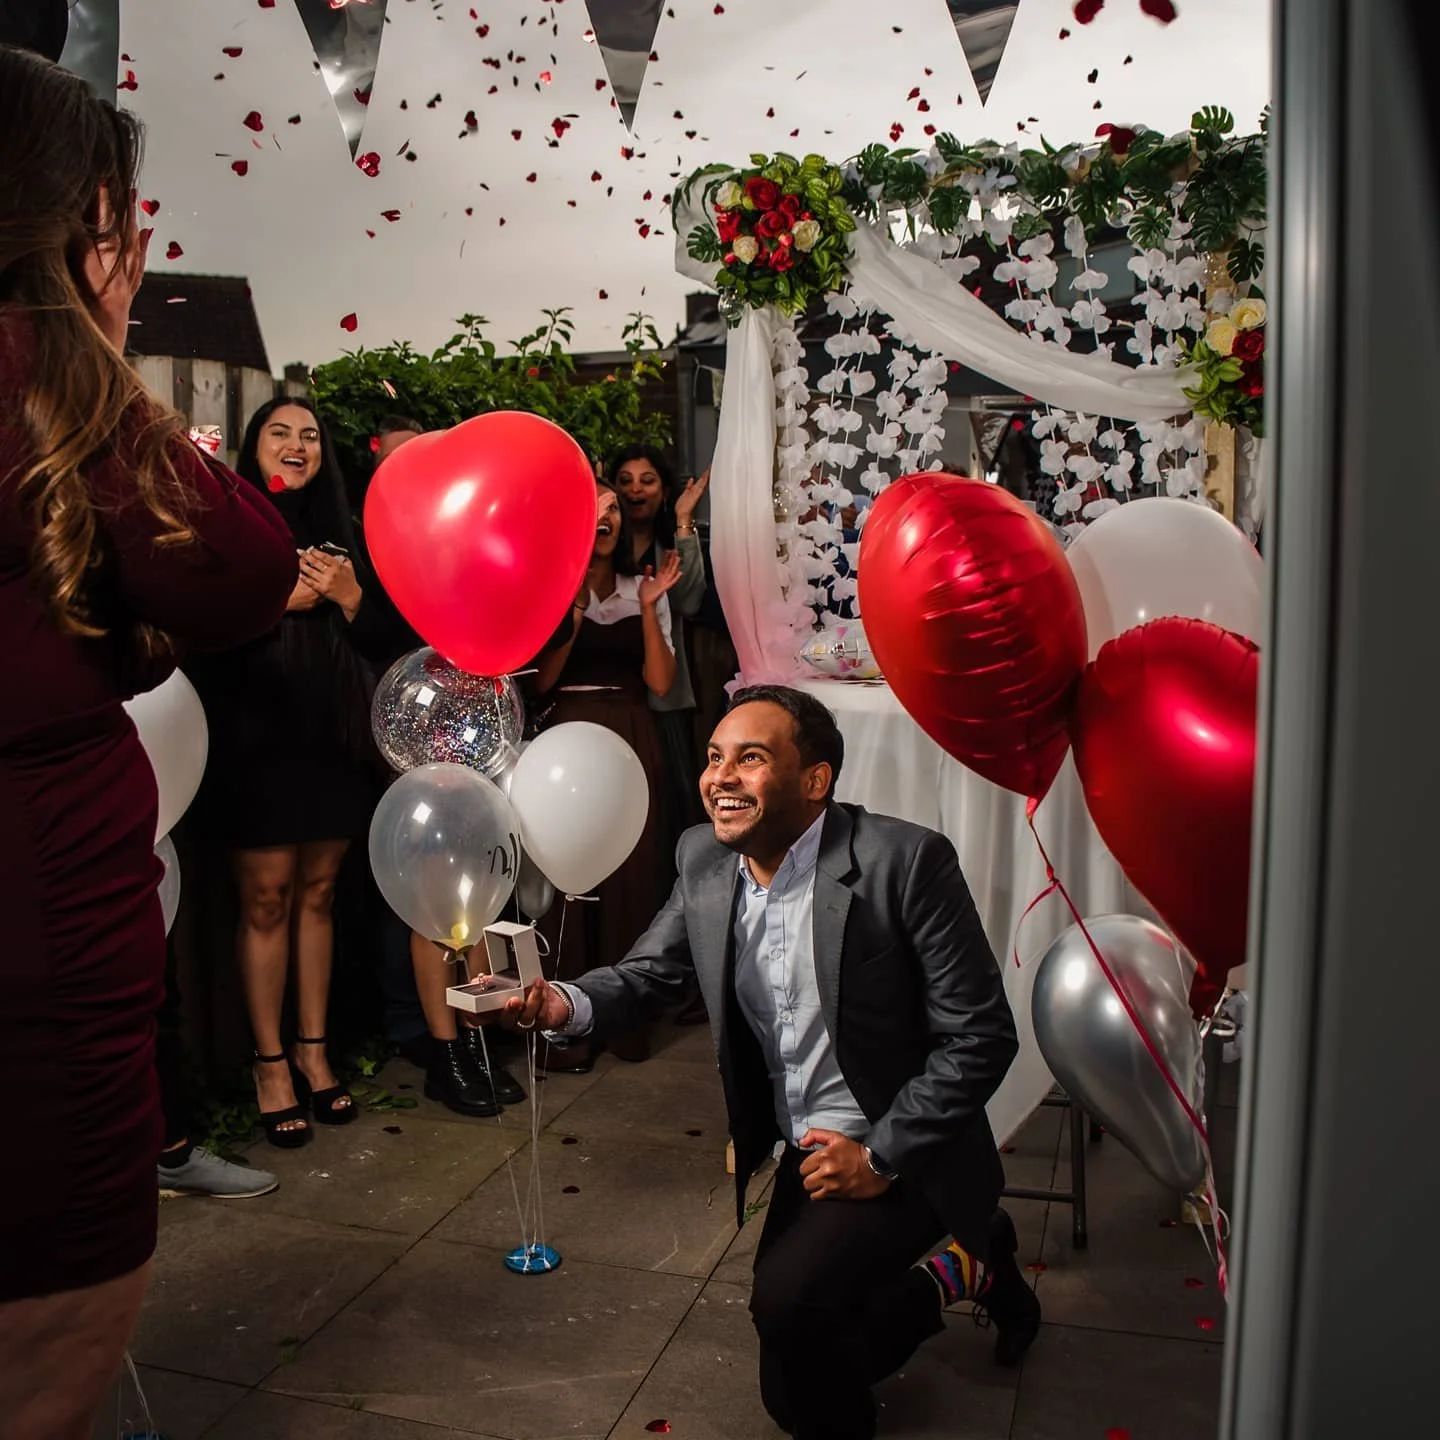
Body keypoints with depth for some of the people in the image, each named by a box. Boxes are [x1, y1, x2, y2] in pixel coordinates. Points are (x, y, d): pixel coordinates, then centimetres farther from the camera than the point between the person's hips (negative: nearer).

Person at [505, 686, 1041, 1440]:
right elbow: (645, 977, 0)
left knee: (787, 1294, -28)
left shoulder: (904, 860, -24)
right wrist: (565, 1004, -21)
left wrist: (880, 1156, -19)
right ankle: (963, 1267, 34)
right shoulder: (706, 861, -6)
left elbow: (979, 1036, -19)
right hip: (808, 1153, 6)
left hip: (902, 1154, -6)